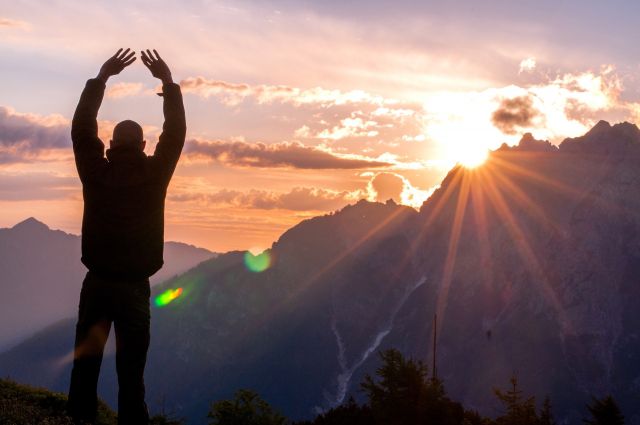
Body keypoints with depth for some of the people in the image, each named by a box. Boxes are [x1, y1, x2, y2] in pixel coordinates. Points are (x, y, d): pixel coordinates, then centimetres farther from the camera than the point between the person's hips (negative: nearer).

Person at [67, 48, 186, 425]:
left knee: (86, 359, 9)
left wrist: (102, 77, 7)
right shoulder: (154, 175, -7)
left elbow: (81, 128, 5)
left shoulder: (96, 173, -4)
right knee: (131, 366, 4)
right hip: (135, 285, -1)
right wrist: (168, 82, 8)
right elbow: (176, 133, 2)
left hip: (97, 282, 1)